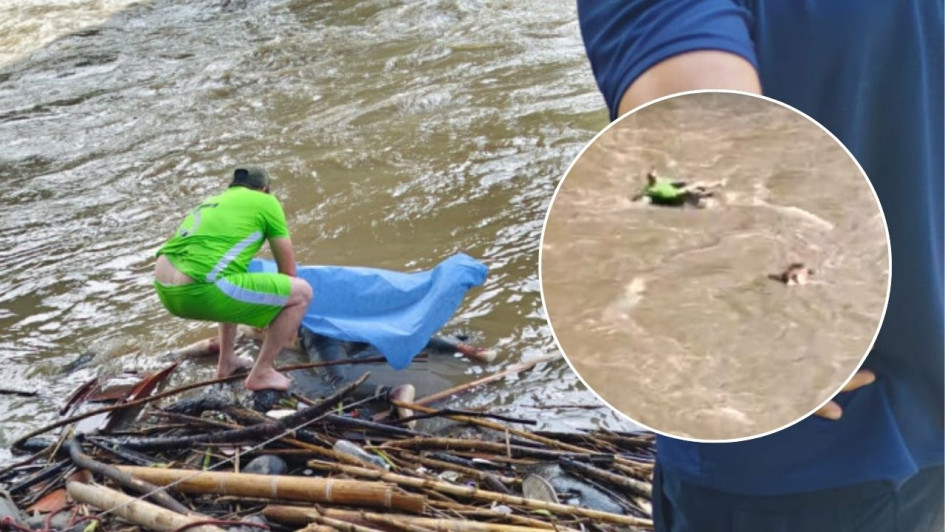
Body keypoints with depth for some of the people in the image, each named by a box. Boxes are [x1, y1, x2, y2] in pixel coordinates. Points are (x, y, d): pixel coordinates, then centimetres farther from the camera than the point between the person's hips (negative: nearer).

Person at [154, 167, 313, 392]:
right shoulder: (265, 202, 12)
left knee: (237, 283, 37)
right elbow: (288, 270, 17)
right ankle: (261, 373, 13)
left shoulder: (212, 202, 32)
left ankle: (227, 361, 37)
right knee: (302, 292, 5)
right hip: (199, 292, -8)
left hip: (165, 289, 8)